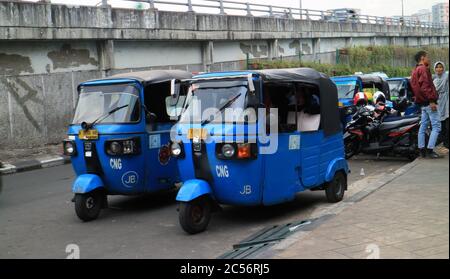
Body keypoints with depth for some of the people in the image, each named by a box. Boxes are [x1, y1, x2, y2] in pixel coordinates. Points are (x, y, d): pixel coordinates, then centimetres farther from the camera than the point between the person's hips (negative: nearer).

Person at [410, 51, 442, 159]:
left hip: (422, 103, 10)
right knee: (436, 126, -9)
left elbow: (414, 87, 22)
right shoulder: (423, 69, -11)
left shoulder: (415, 71, 20)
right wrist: (431, 100, -23)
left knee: (423, 125, 11)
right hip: (428, 102, -10)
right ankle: (430, 150, -14)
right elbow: (425, 86, -21)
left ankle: (422, 150, 13)